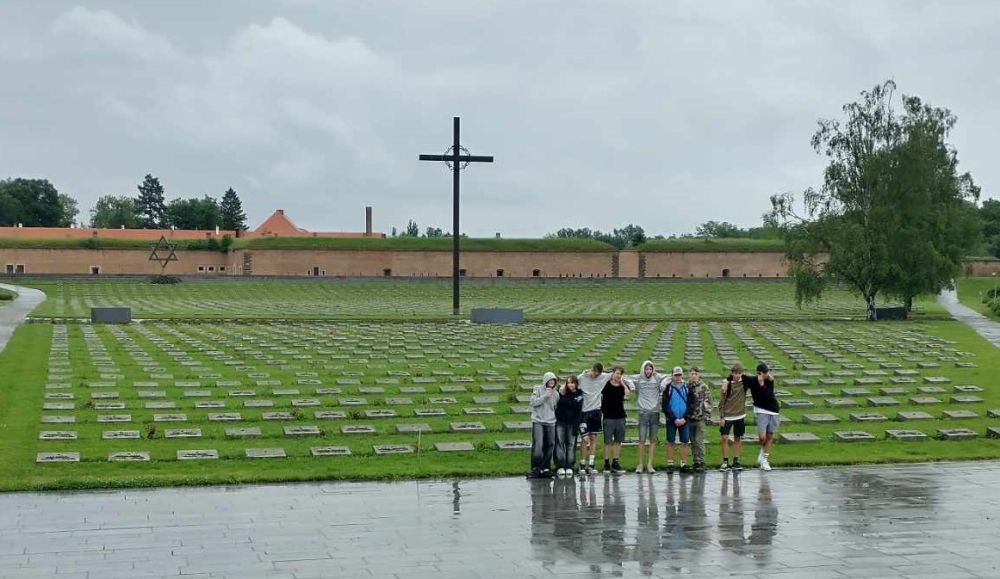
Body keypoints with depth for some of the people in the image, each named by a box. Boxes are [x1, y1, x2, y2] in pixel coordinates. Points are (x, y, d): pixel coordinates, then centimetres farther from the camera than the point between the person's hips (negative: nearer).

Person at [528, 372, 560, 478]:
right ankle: (535, 469, -9)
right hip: (538, 421, -5)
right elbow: (533, 402, -8)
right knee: (538, 445, -12)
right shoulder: (538, 389, 0)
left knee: (550, 445, 3)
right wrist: (545, 396, -14)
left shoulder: (555, 393, 12)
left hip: (551, 422, 5)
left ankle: (545, 467, 13)